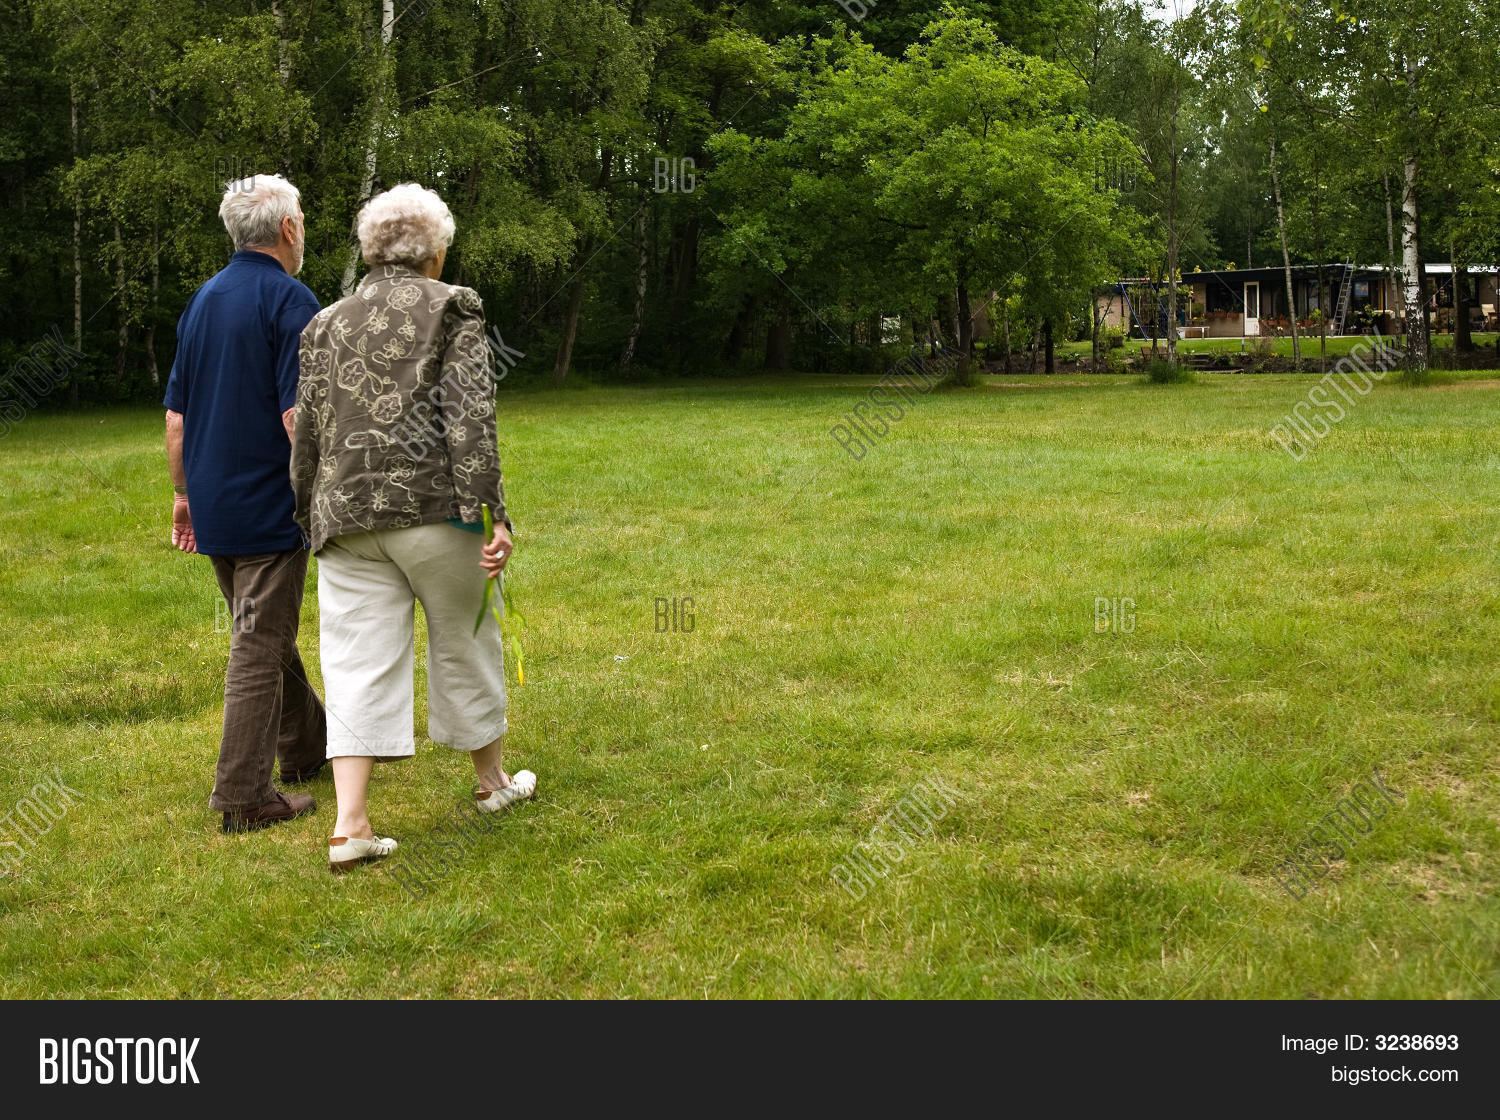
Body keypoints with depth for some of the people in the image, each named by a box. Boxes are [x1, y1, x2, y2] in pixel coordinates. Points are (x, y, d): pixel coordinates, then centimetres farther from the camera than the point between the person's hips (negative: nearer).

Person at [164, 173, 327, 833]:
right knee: (260, 646, -3)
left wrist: (183, 493, 20)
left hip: (213, 507, 8)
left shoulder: (202, 300, 11)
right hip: (269, 506, -8)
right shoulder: (290, 300, -12)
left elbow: (176, 414, 14)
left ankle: (307, 746, 35)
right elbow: (298, 416, -20)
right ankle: (244, 797, 0)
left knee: (266, 633, 19)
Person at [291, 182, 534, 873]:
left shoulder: (328, 323, 12)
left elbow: (306, 431, 11)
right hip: (433, 509, -3)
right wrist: (490, 515, -12)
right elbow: (470, 418, -11)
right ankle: (492, 782, 31)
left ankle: (350, 826, -3)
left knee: (358, 661, 3)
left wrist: (308, 516, 21)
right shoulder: (452, 309, -1)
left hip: (346, 515, 3)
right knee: (463, 642, 14)